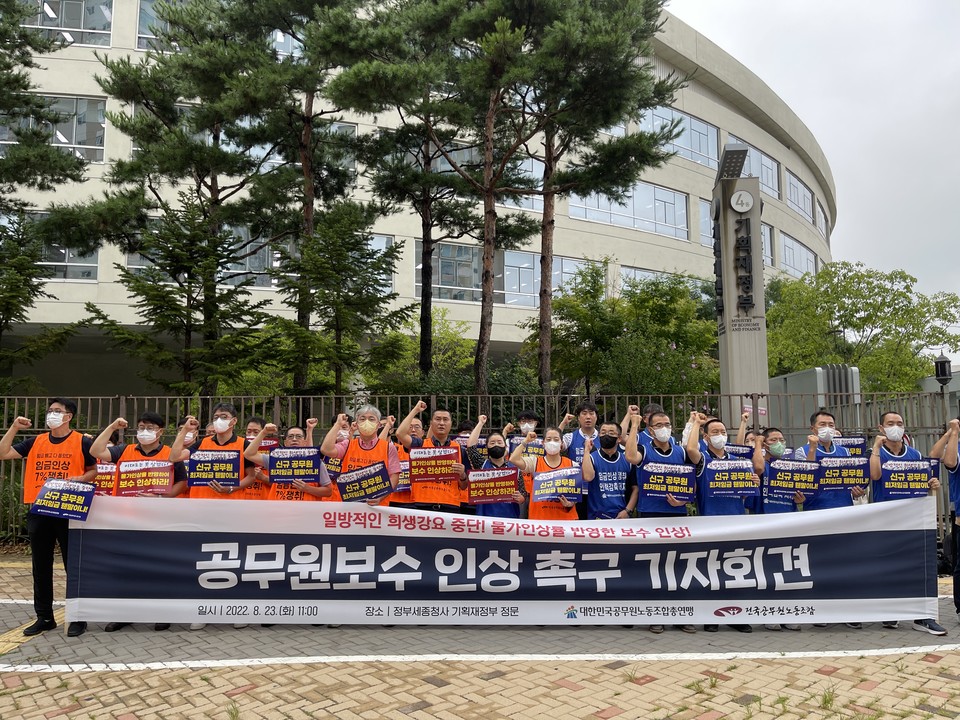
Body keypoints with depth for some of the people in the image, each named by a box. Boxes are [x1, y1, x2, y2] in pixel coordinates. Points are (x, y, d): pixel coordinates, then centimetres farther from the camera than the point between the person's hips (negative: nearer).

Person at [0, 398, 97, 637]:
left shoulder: (82, 442, -1)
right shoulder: (35, 442, 11)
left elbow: (94, 471, 3)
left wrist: (77, 479, -16)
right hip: (39, 512, 5)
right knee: (41, 567, 11)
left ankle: (78, 617, 11)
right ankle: (44, 617, 23)